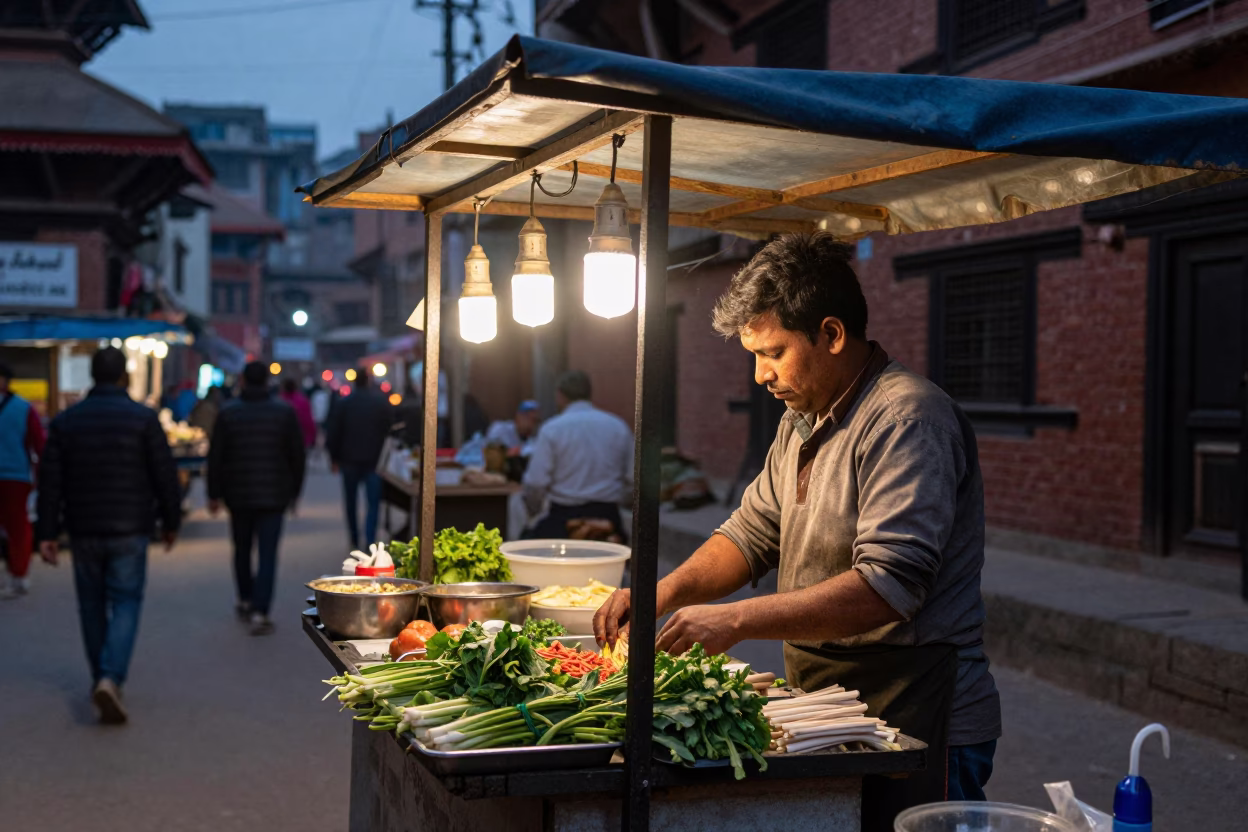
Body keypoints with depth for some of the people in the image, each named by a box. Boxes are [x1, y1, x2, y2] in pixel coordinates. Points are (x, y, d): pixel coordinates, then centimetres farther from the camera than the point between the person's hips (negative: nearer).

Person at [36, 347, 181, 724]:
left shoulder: (65, 421, 2)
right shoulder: (144, 419, -7)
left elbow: (50, 481, 0)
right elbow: (165, 476, -6)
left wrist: (48, 533, 3)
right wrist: (170, 522, 5)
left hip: (83, 531, 3)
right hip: (129, 530, -3)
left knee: (92, 605, 16)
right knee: (125, 603, 1)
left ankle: (101, 679, 24)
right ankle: (111, 678, -17)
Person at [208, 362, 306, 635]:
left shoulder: (228, 413, -3)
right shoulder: (285, 412, -4)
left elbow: (215, 457, -3)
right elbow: (298, 455, -1)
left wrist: (214, 493, 6)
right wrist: (294, 491, 10)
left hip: (238, 494, 1)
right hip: (273, 496, -1)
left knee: (242, 549, 20)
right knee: (268, 555, -2)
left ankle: (245, 601, 33)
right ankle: (259, 612, -11)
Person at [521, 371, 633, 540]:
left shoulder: (551, 429, -4)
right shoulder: (619, 426, 5)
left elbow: (536, 484, -7)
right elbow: (632, 480, 5)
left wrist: (534, 511, 13)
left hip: (564, 516, -3)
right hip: (609, 516, 4)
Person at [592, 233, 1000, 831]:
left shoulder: (908, 419, -18)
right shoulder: (803, 419, 13)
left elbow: (886, 587, -26)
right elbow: (751, 534, 18)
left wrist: (736, 620, -26)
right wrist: (668, 591, 0)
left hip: (919, 724, -8)